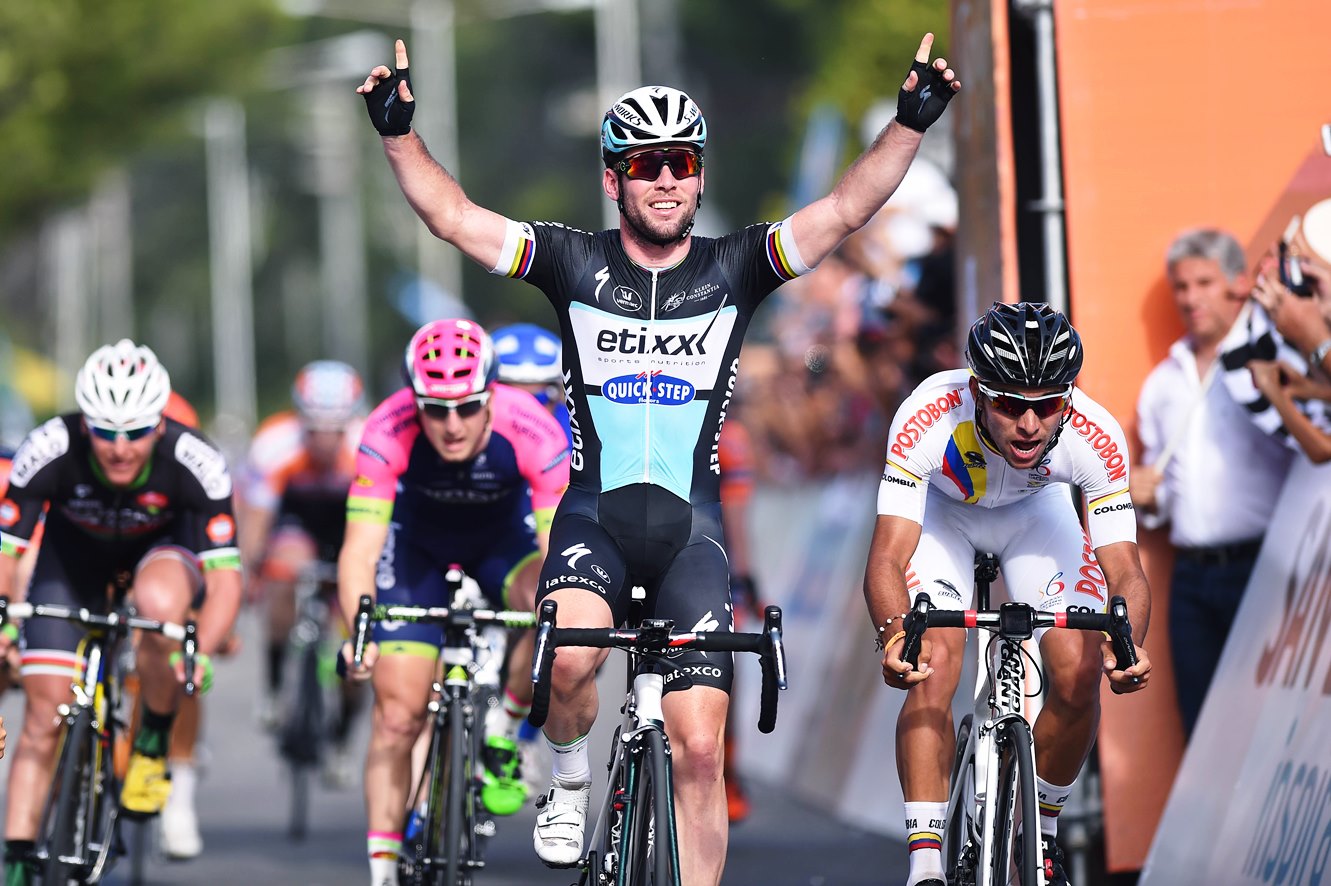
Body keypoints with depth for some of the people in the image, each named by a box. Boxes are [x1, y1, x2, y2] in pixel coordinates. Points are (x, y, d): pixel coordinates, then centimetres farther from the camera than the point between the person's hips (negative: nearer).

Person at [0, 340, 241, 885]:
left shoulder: (194, 461, -35)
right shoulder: (51, 450, -33)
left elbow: (225, 576, -33)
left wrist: (201, 653, -49)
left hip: (162, 546, -1)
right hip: (75, 550, 1)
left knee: (161, 603, -37)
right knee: (45, 712, -8)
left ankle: (153, 745, -11)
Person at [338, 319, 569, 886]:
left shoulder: (532, 431, -35)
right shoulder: (389, 433, -35)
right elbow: (360, 548, -39)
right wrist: (358, 630, -56)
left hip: (504, 539, 0)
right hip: (418, 545, 0)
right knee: (398, 717, -5)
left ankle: (500, 738, -9)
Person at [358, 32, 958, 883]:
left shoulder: (734, 269, 4)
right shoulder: (576, 263, 3)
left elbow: (845, 210, -6)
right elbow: (454, 217, -4)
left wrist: (910, 125, -18)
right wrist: (399, 134, -17)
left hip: (691, 528, 1)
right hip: (594, 516, -1)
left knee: (699, 747, -4)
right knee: (570, 658, -31)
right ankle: (570, 782, 0)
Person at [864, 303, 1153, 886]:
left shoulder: (1095, 437, -36)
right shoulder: (928, 418, -40)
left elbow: (1125, 570, -33)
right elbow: (887, 558, -43)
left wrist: (1128, 642, -55)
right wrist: (894, 633, -64)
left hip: (1035, 510, 2)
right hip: (941, 508, -1)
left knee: (1079, 674, -14)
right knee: (934, 666, -23)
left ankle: (1041, 831, 12)